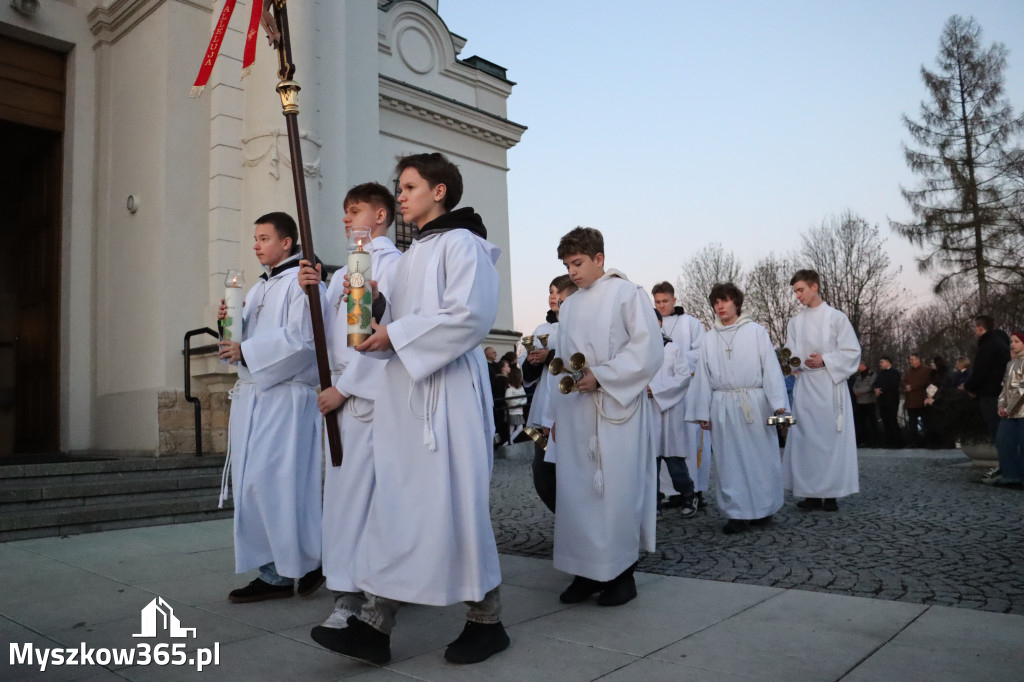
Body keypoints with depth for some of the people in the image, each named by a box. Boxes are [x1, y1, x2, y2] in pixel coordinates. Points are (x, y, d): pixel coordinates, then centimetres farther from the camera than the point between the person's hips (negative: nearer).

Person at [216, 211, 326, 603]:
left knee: (276, 483, -9)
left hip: (285, 398, -9)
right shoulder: (260, 288, 22)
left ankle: (308, 561, 9)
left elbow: (301, 338, -18)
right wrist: (230, 322, 2)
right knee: (253, 486, 7)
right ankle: (274, 573, 14)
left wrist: (246, 352, -15)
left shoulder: (301, 282, -6)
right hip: (253, 394, 9)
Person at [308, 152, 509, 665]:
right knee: (392, 504, 3)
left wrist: (397, 335, -14)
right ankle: (374, 625, 7)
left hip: (447, 391, -8)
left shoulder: (461, 244, -4)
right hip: (404, 391, 8)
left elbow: (470, 314, -18)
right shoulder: (411, 256, 22)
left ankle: (486, 621, 13)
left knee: (456, 503, -2)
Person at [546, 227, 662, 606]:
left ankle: (621, 574, 10)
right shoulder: (569, 307, 16)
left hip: (616, 410, -5)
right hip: (575, 413, 5)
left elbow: (648, 351, -8)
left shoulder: (627, 294, 0)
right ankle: (587, 572, 13)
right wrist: (556, 413, 14)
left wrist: (599, 376, -15)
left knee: (617, 491, -3)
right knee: (576, 491, 3)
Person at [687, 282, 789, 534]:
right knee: (729, 460, 4)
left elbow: (771, 368, -2)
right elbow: (703, 377, 10)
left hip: (754, 403, -2)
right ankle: (737, 513, 10)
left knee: (760, 456, 3)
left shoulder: (756, 331, 3)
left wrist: (778, 402, -11)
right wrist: (702, 412, 6)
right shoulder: (710, 339, 10)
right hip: (722, 406, 2)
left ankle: (763, 509, 19)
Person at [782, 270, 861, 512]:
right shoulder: (795, 322, 9)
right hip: (804, 386, 4)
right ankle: (812, 493, 7)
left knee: (832, 437, -1)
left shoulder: (836, 317, -2)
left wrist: (824, 360, -14)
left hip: (830, 385, -4)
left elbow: (852, 352, -3)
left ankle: (832, 493, 5)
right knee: (806, 438, 2)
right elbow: (792, 355, 10)